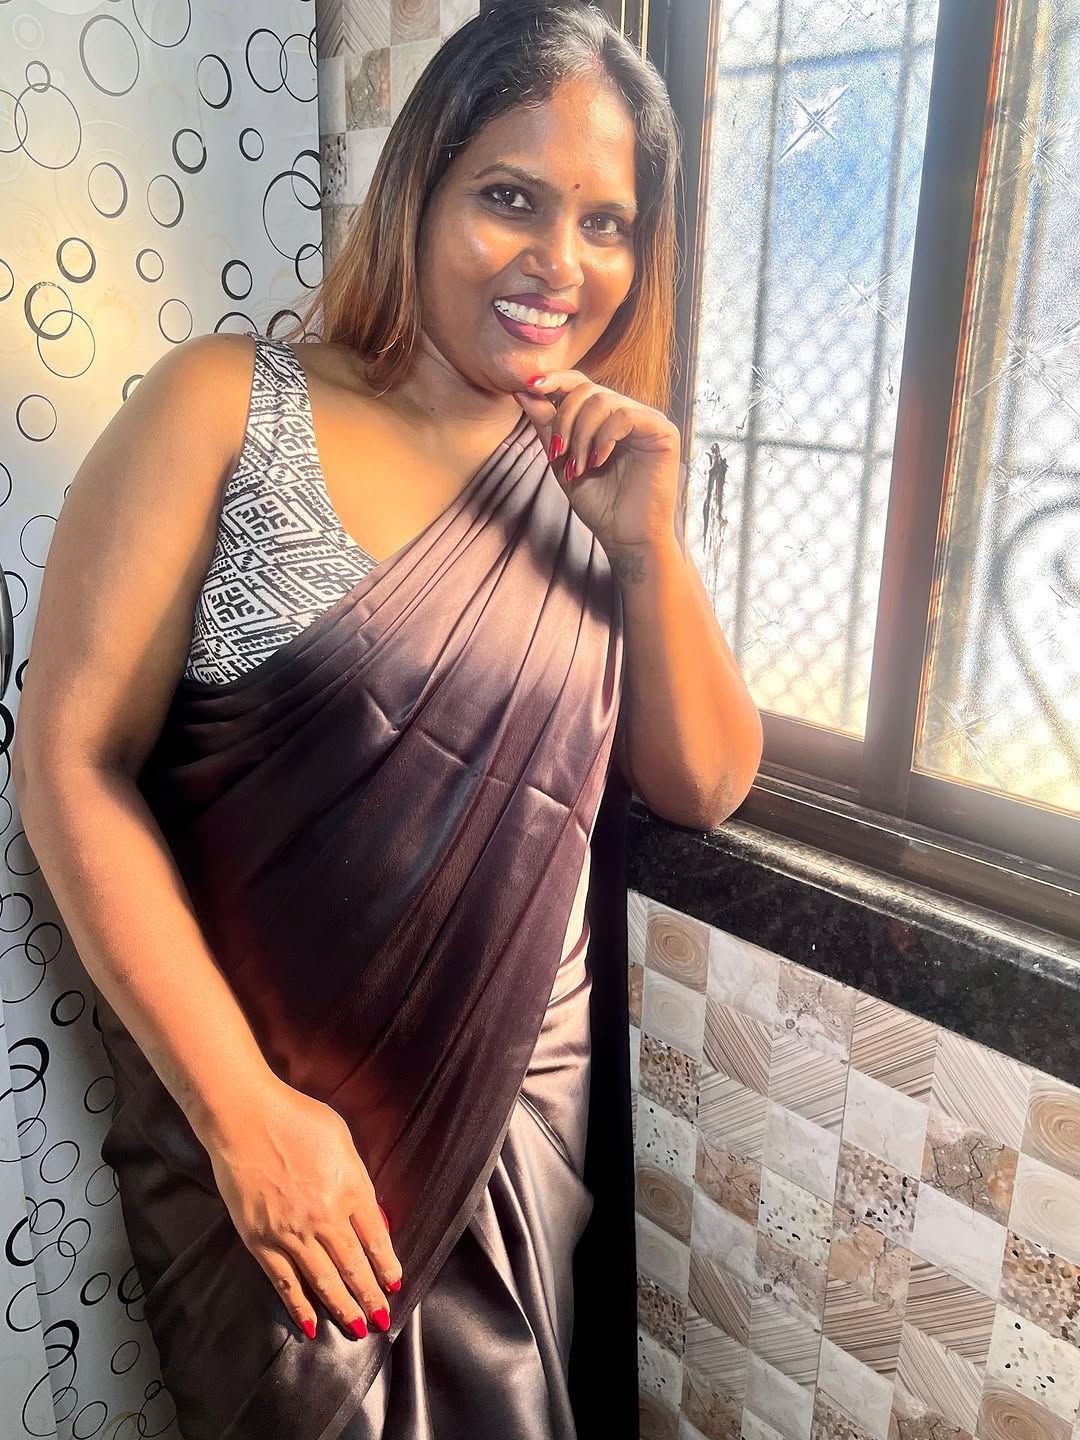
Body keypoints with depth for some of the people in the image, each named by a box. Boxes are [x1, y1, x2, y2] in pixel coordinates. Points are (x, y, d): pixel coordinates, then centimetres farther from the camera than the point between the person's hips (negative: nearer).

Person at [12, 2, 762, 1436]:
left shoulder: (588, 479, 2)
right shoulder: (226, 407, -10)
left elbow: (706, 785, 2)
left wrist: (651, 541, -13)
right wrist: (243, 1109, -16)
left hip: (528, 1102, 4)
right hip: (252, 1099, -3)